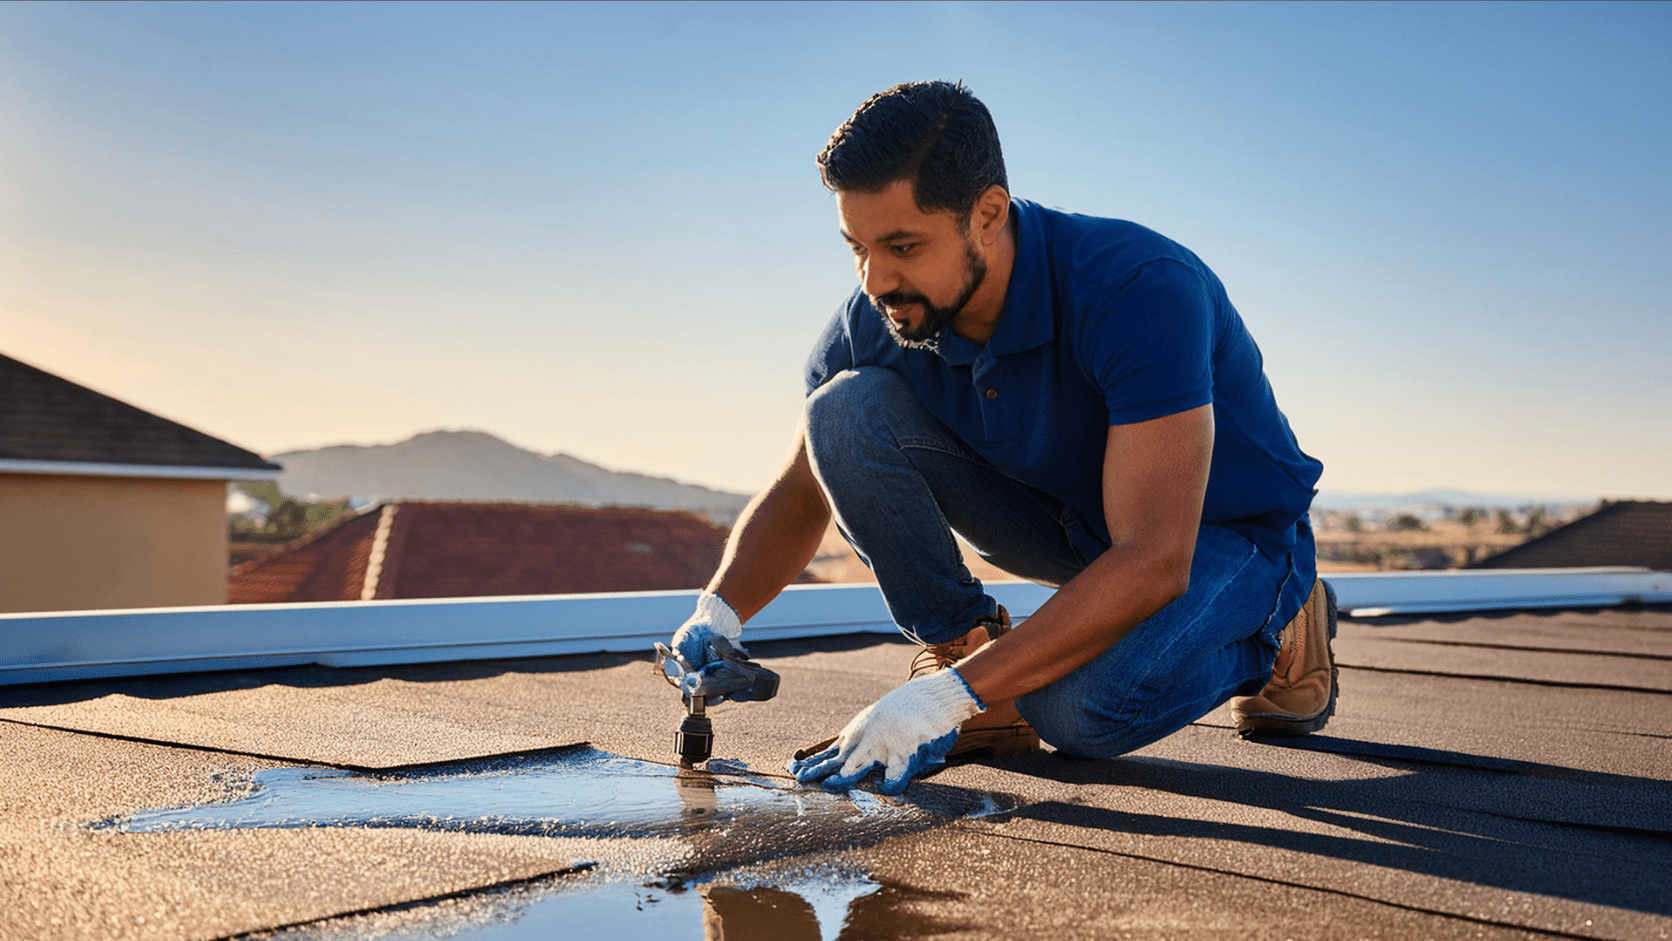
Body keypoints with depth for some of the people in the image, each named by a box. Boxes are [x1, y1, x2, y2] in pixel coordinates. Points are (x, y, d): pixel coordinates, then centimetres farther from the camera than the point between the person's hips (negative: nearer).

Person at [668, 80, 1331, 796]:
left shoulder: (1141, 288, -34)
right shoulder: (877, 322, -17)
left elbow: (1153, 562, -39)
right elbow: (797, 498, -3)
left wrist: (949, 694, -43)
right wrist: (718, 614, -24)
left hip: (1226, 532, -4)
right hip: (1068, 519, 4)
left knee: (1083, 709, -36)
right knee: (847, 408, -20)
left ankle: (1272, 631, -3)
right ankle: (969, 646, -7)